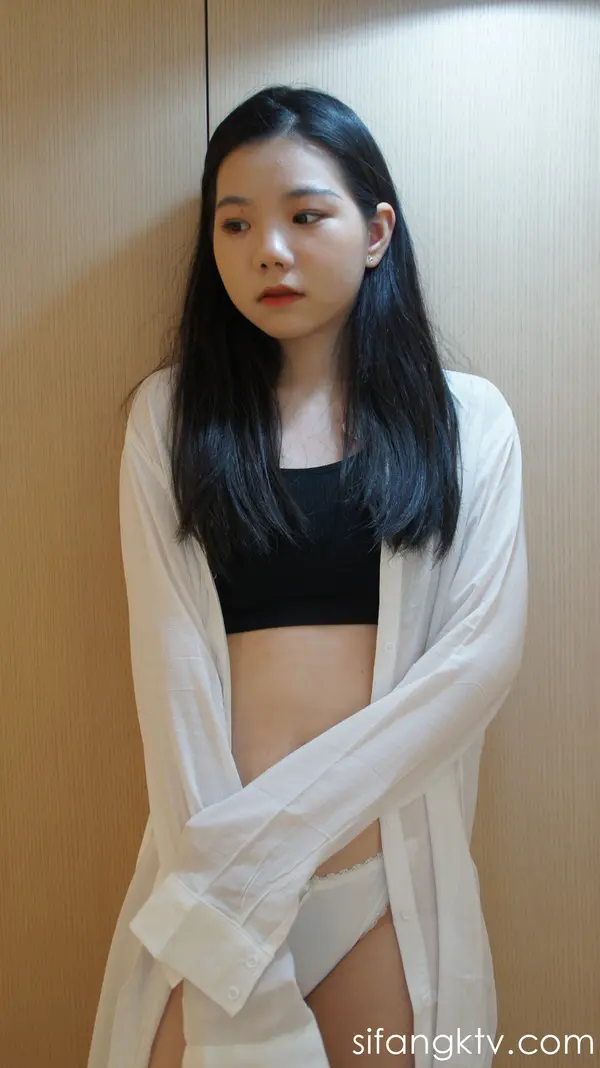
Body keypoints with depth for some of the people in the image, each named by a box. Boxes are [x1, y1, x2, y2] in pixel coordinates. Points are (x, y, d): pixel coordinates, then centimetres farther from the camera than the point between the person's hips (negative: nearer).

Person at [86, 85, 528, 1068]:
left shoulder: (466, 417, 1)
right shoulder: (172, 413, 1)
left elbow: (485, 649, -8)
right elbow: (170, 653, -7)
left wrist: (280, 821, -16)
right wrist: (218, 885, -15)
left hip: (399, 861, 1)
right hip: (218, 858, 0)